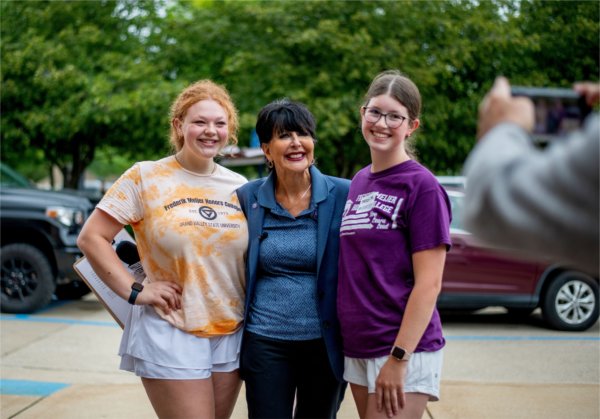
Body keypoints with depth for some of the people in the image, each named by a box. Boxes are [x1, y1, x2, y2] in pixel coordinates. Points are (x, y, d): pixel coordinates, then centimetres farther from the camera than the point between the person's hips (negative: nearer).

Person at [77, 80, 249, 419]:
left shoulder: (240, 187, 8)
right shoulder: (146, 178, -4)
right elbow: (91, 238, -5)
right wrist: (135, 292, -11)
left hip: (231, 336, 5)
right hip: (170, 335, -4)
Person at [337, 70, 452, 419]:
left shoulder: (422, 187, -10)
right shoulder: (358, 183, 11)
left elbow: (429, 283, -14)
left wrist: (398, 358, -18)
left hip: (403, 350, -7)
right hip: (358, 348, 7)